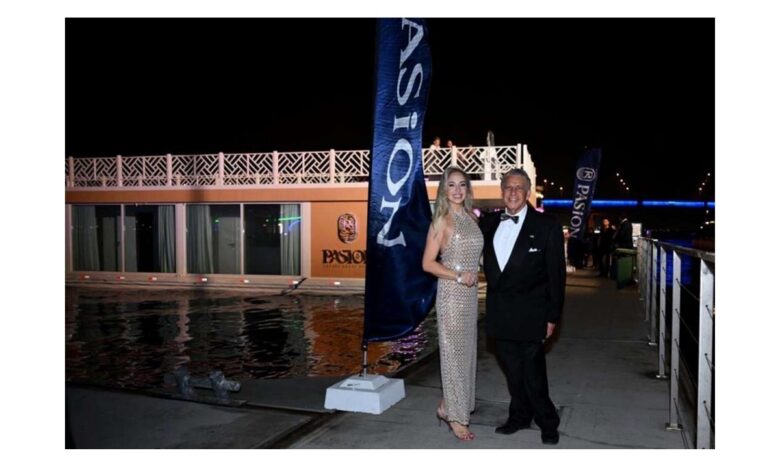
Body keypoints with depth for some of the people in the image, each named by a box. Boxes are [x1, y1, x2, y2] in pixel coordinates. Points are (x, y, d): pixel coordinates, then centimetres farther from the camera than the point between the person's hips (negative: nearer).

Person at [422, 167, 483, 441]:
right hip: (451, 293, -7)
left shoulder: (471, 217, 10)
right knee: (453, 352, 1)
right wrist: (458, 276, -19)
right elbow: (428, 263, -12)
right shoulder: (442, 220, -9)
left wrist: (473, 276, 6)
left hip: (470, 293, 7)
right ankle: (456, 417, 14)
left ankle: (447, 407, 28)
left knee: (466, 350, 13)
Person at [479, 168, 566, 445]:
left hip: (529, 315, -4)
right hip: (500, 314, 4)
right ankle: (520, 416, 32)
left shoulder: (547, 226, -6)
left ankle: (547, 423, 23)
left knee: (533, 371, 2)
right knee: (512, 370, 15)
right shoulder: (489, 223, 6)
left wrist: (552, 316, -6)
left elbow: (556, 274, -5)